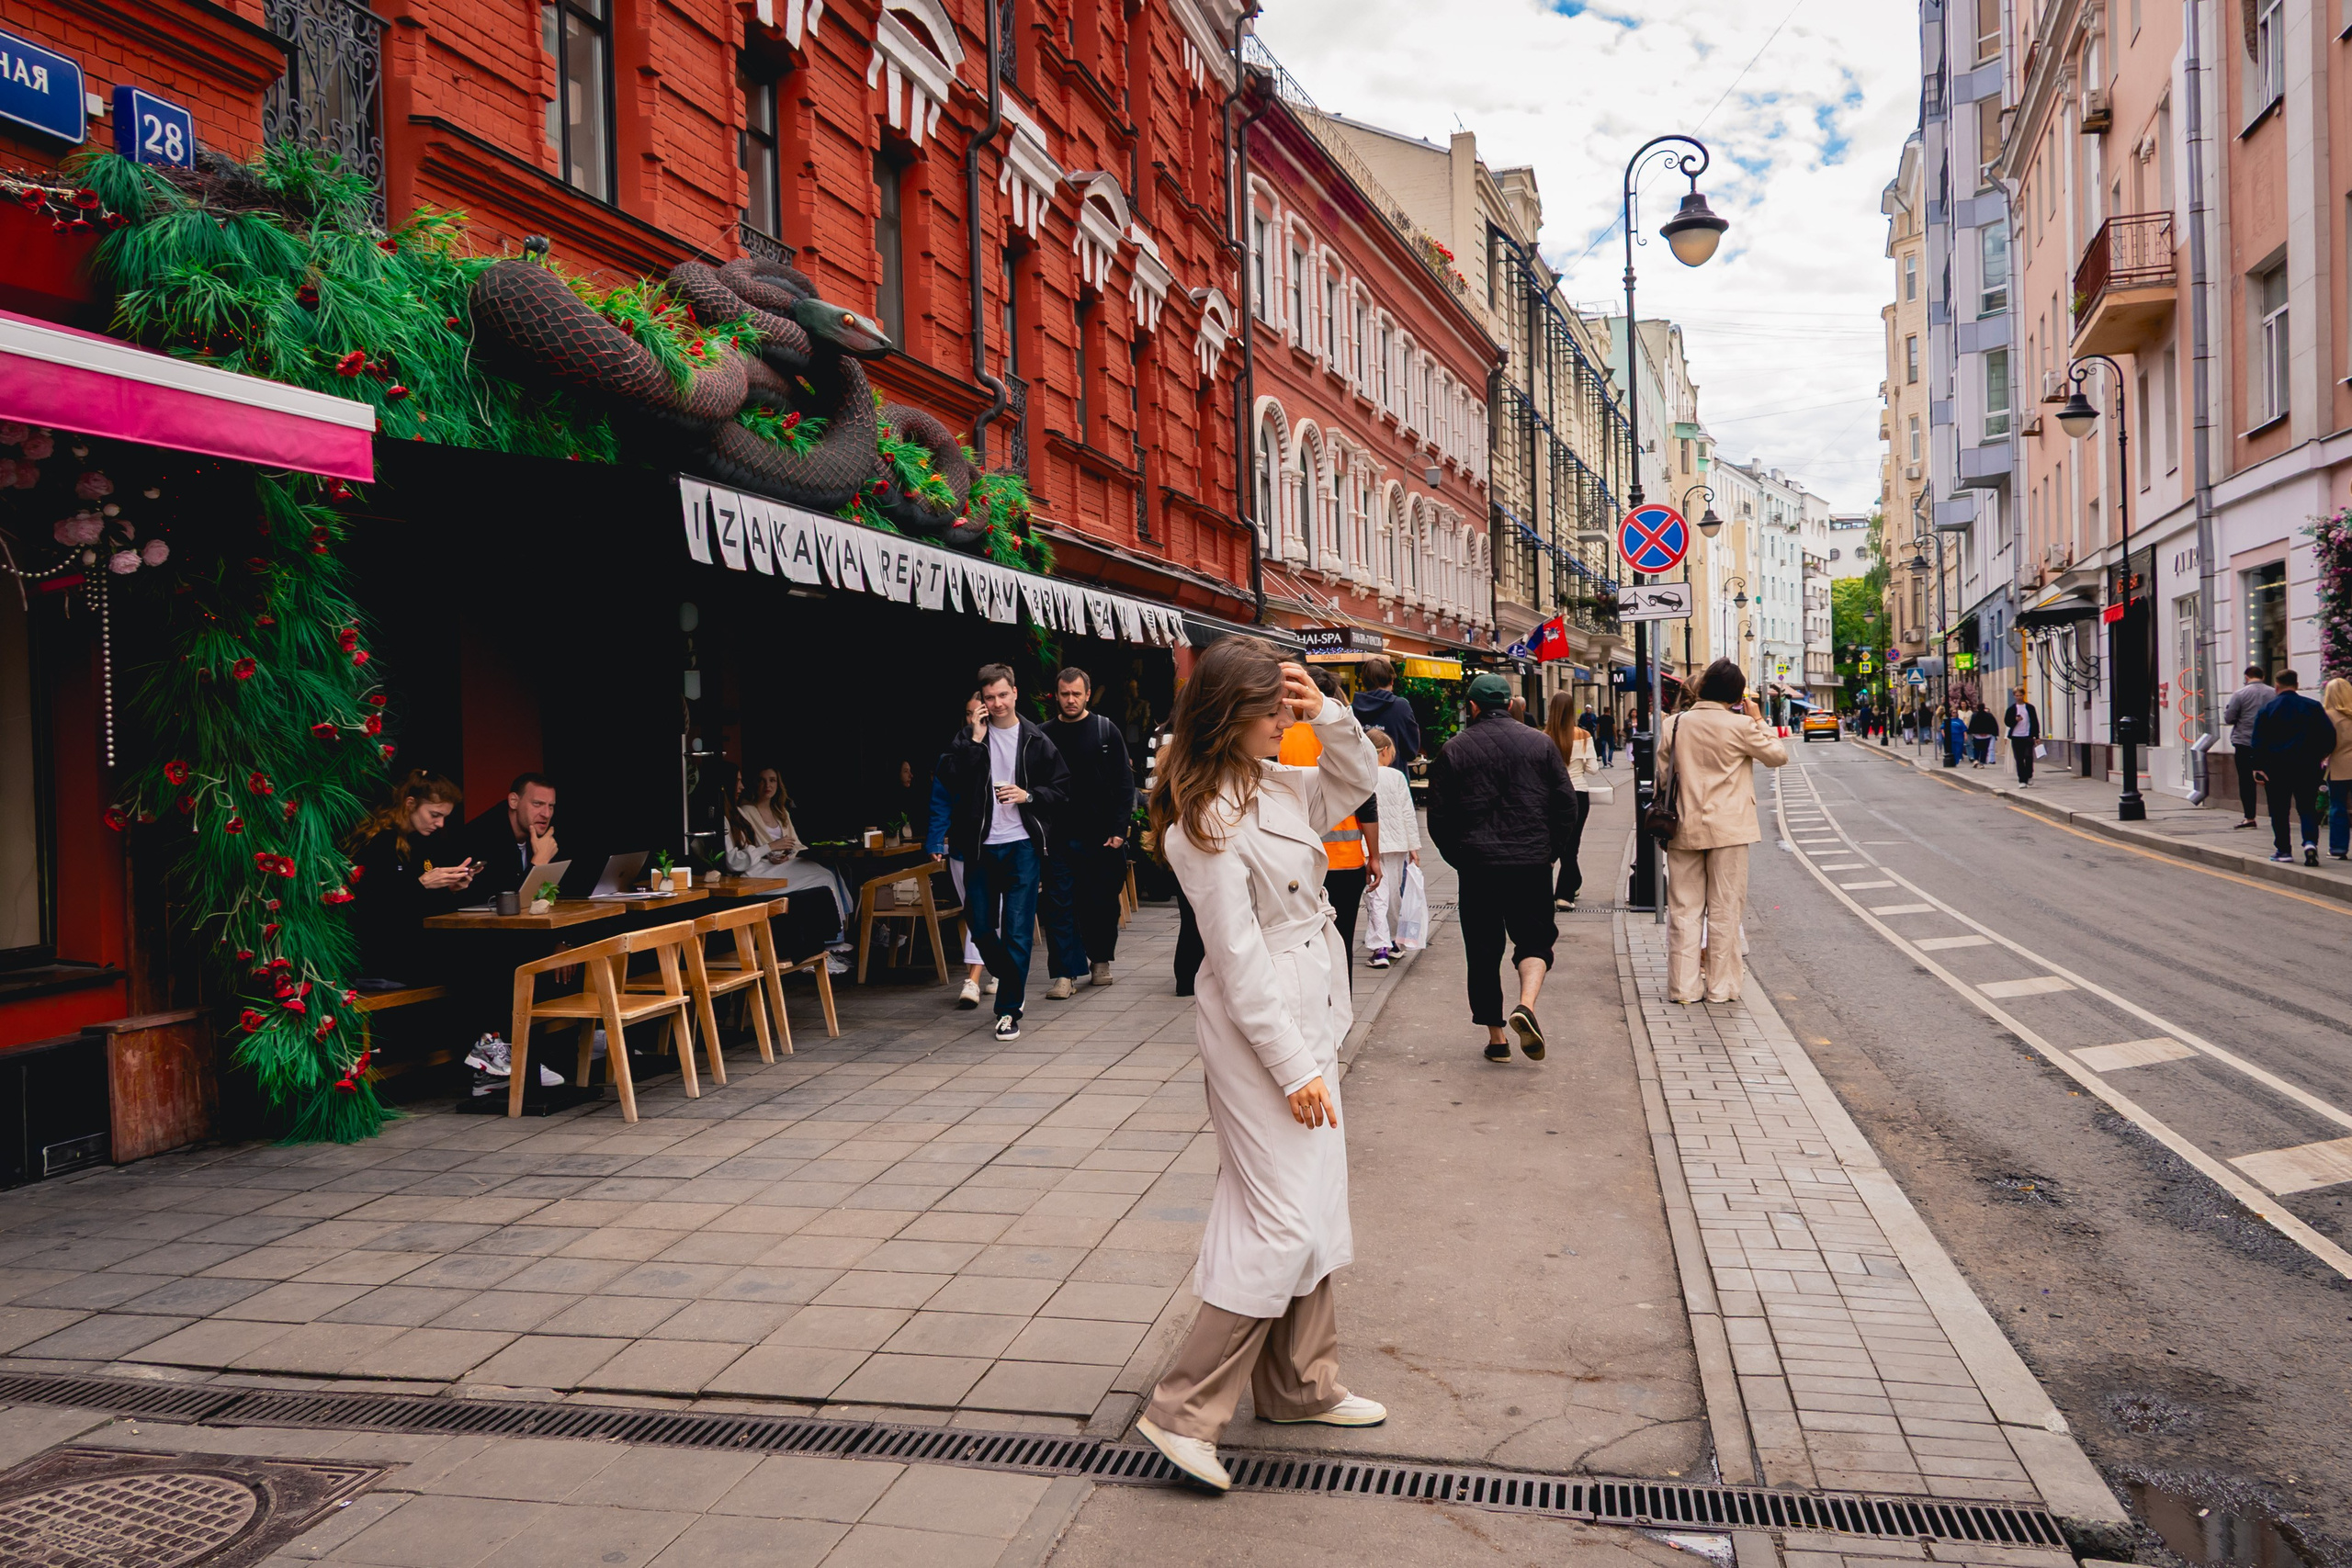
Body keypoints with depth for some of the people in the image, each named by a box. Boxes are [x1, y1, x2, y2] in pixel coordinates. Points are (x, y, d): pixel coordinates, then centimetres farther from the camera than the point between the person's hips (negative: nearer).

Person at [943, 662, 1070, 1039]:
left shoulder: (1036, 740, 2)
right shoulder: (968, 738, 3)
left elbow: (1061, 787, 5)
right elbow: (952, 782, -12)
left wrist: (1028, 796, -11)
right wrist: (975, 739, -15)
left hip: (1022, 845, -2)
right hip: (980, 847, 2)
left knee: (1017, 931, -3)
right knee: (981, 927, 9)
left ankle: (1009, 1009, 5)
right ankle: (1013, 982, 33)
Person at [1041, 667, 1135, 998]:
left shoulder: (1106, 731, 3)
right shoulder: (1044, 735, 6)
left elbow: (1124, 783, 1)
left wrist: (1118, 829, -8)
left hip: (1101, 835, 0)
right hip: (1058, 836, 1)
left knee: (1103, 902, 9)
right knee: (1059, 904, -4)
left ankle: (1100, 959, 29)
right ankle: (1065, 973, -1)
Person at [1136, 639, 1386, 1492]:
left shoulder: (1275, 782, 6)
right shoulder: (1206, 821, -20)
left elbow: (1359, 782, 19)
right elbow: (1239, 959, -20)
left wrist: (1328, 715, 0)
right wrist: (1294, 1068, -18)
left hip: (1310, 1015, 9)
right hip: (1261, 1030, -9)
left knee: (1311, 1213, 17)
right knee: (1282, 1225, -8)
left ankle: (1301, 1386, 32)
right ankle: (1184, 1411, 3)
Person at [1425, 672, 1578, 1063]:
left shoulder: (1452, 751, 1)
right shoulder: (1540, 743, 2)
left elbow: (1438, 816, 1)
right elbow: (1566, 803, 2)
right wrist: (1551, 851, 12)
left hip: (1477, 864, 0)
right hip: (1532, 862, 0)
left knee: (1483, 951, 9)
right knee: (1534, 938, 11)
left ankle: (1496, 1036, 11)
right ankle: (1526, 1004, -15)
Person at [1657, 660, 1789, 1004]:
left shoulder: (1672, 725, 1)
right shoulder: (1740, 726, -9)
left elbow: (1662, 776, 6)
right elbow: (1778, 756, 3)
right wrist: (1759, 721, 10)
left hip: (1684, 830, 3)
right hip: (1728, 830, -3)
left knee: (1684, 909, 8)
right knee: (1724, 910, 6)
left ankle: (1683, 986, 8)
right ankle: (1721, 986, 9)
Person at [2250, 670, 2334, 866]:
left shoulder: (2267, 709, 0)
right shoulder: (2313, 706, 3)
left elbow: (2259, 741, -4)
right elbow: (2329, 735, 2)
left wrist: (2258, 767, -3)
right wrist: (2320, 756, 17)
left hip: (2277, 767, -1)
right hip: (2307, 767, 1)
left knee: (2279, 811, 6)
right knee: (2308, 807, 6)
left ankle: (2283, 850, 7)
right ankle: (2310, 841, -15)